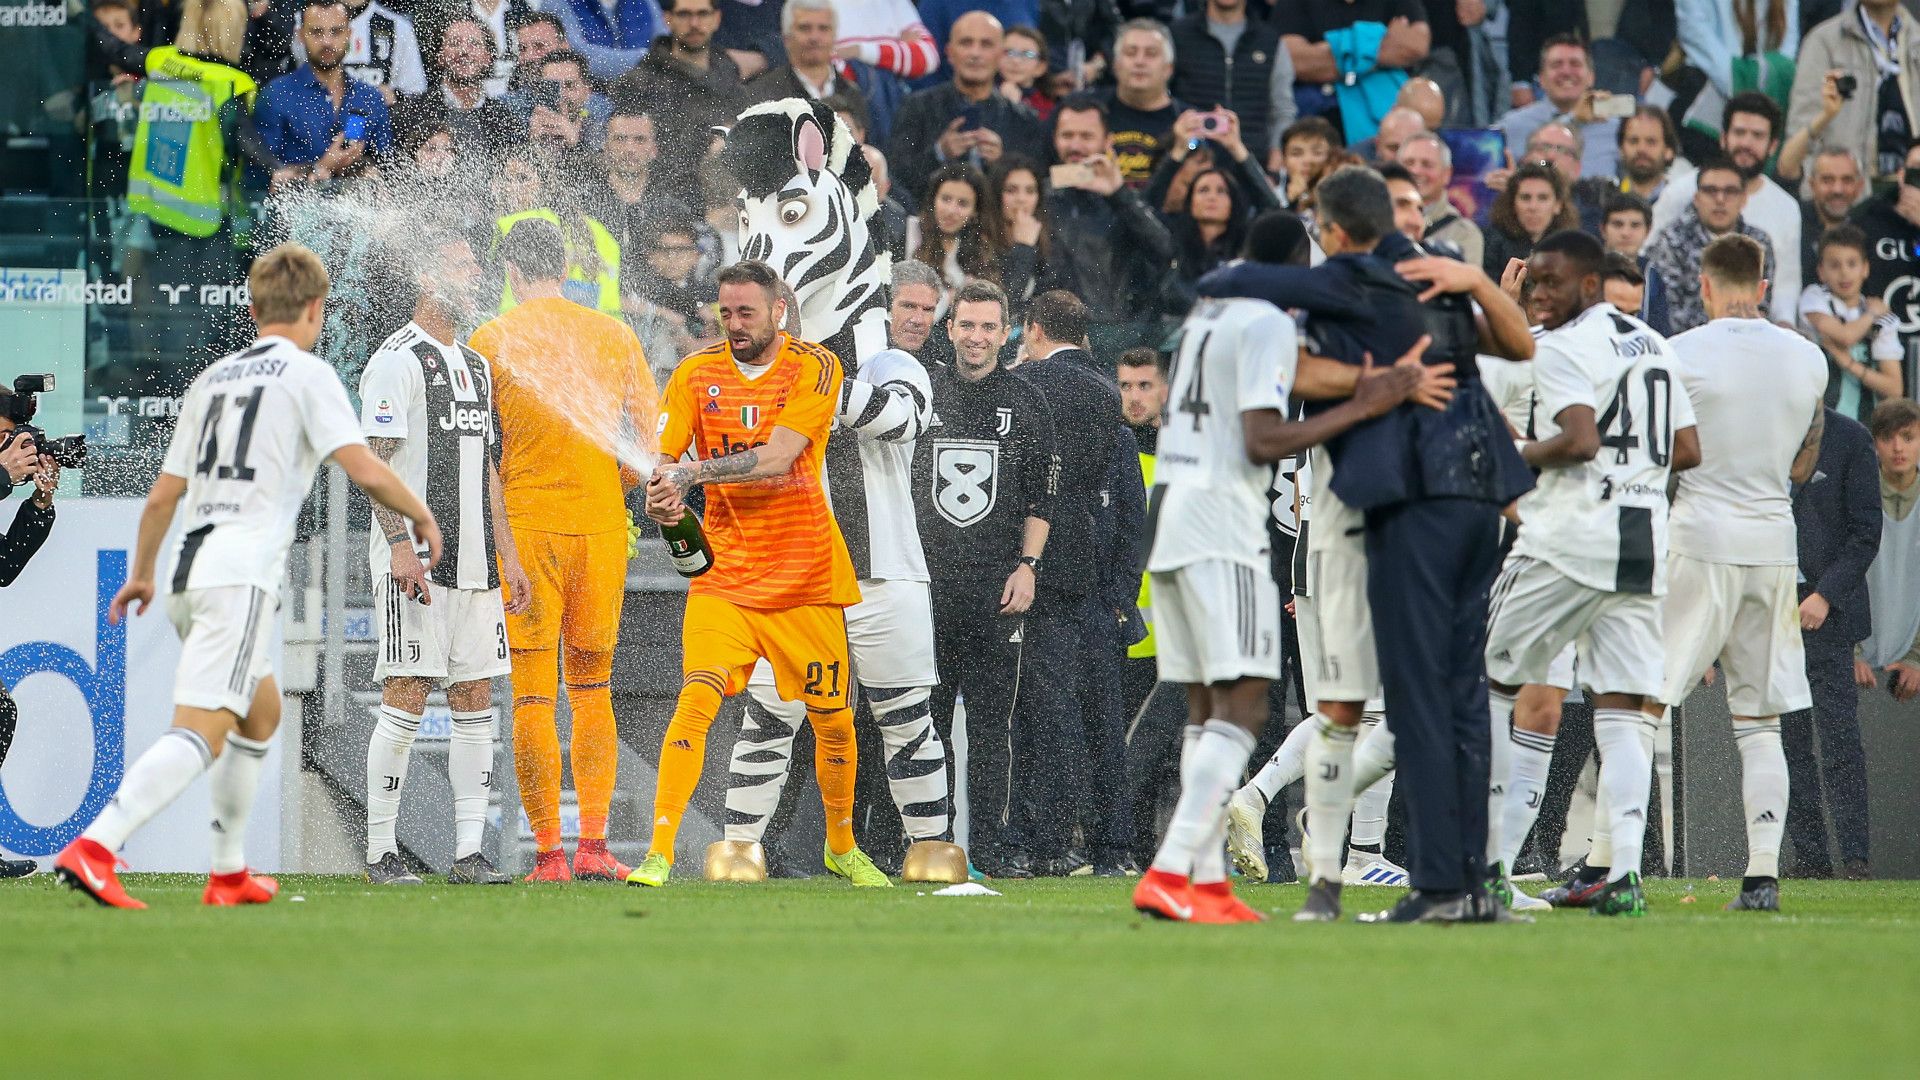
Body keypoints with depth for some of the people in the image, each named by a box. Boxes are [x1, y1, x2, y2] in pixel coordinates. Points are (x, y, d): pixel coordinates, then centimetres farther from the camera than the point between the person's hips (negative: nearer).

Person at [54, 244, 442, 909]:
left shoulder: (213, 378, 18)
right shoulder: (307, 374, 0)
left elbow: (163, 495, 21)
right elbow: (364, 470, -10)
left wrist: (141, 574, 34)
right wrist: (420, 515, 8)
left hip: (189, 572, 8)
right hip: (244, 573, -8)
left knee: (262, 713, 26)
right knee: (201, 734, -15)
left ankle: (228, 873, 27)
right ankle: (93, 849, -33)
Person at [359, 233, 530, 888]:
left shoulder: (475, 366, 20)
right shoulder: (398, 360, -6)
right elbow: (374, 459, -13)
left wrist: (508, 558, 18)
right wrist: (401, 545, -22)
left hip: (474, 564, 8)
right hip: (416, 560, -8)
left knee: (476, 699, 4)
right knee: (407, 699, -9)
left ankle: (469, 853, 6)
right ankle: (381, 854, -4)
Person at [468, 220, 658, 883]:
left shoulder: (491, 341, -3)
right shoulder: (615, 336, 6)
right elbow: (654, 440, 5)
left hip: (523, 524, -3)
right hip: (600, 524, 3)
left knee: (533, 697, 0)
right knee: (593, 691, 13)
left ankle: (548, 853, -3)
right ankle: (594, 846, 7)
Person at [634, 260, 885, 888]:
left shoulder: (814, 367, -6)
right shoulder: (697, 373, 3)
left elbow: (776, 458, -18)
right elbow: (662, 459, -2)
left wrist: (693, 473, -26)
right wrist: (659, 501, -25)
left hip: (805, 575, 0)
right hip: (725, 571, 0)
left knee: (832, 719, 8)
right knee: (697, 699, -19)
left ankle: (842, 847, 32)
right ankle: (658, 854, -20)